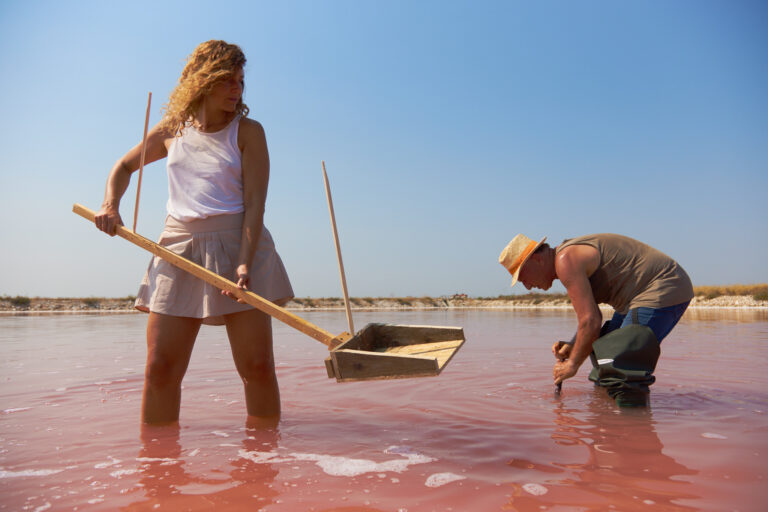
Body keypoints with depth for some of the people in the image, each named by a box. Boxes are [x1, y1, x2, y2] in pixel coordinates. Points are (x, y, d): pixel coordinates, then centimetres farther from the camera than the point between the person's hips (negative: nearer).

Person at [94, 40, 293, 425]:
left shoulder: (248, 132, 3)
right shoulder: (172, 130, 14)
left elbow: (255, 202, -7)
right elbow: (124, 166, 29)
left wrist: (245, 263, -19)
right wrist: (110, 205, 9)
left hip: (238, 245, -3)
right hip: (179, 248, 3)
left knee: (257, 366, -5)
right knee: (160, 368, -1)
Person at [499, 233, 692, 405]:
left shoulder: (565, 261, -20)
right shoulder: (571, 255, 13)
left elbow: (591, 322, -23)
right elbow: (592, 316, 19)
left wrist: (573, 364, -11)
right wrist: (573, 346, 4)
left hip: (663, 290, -11)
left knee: (624, 368, -20)